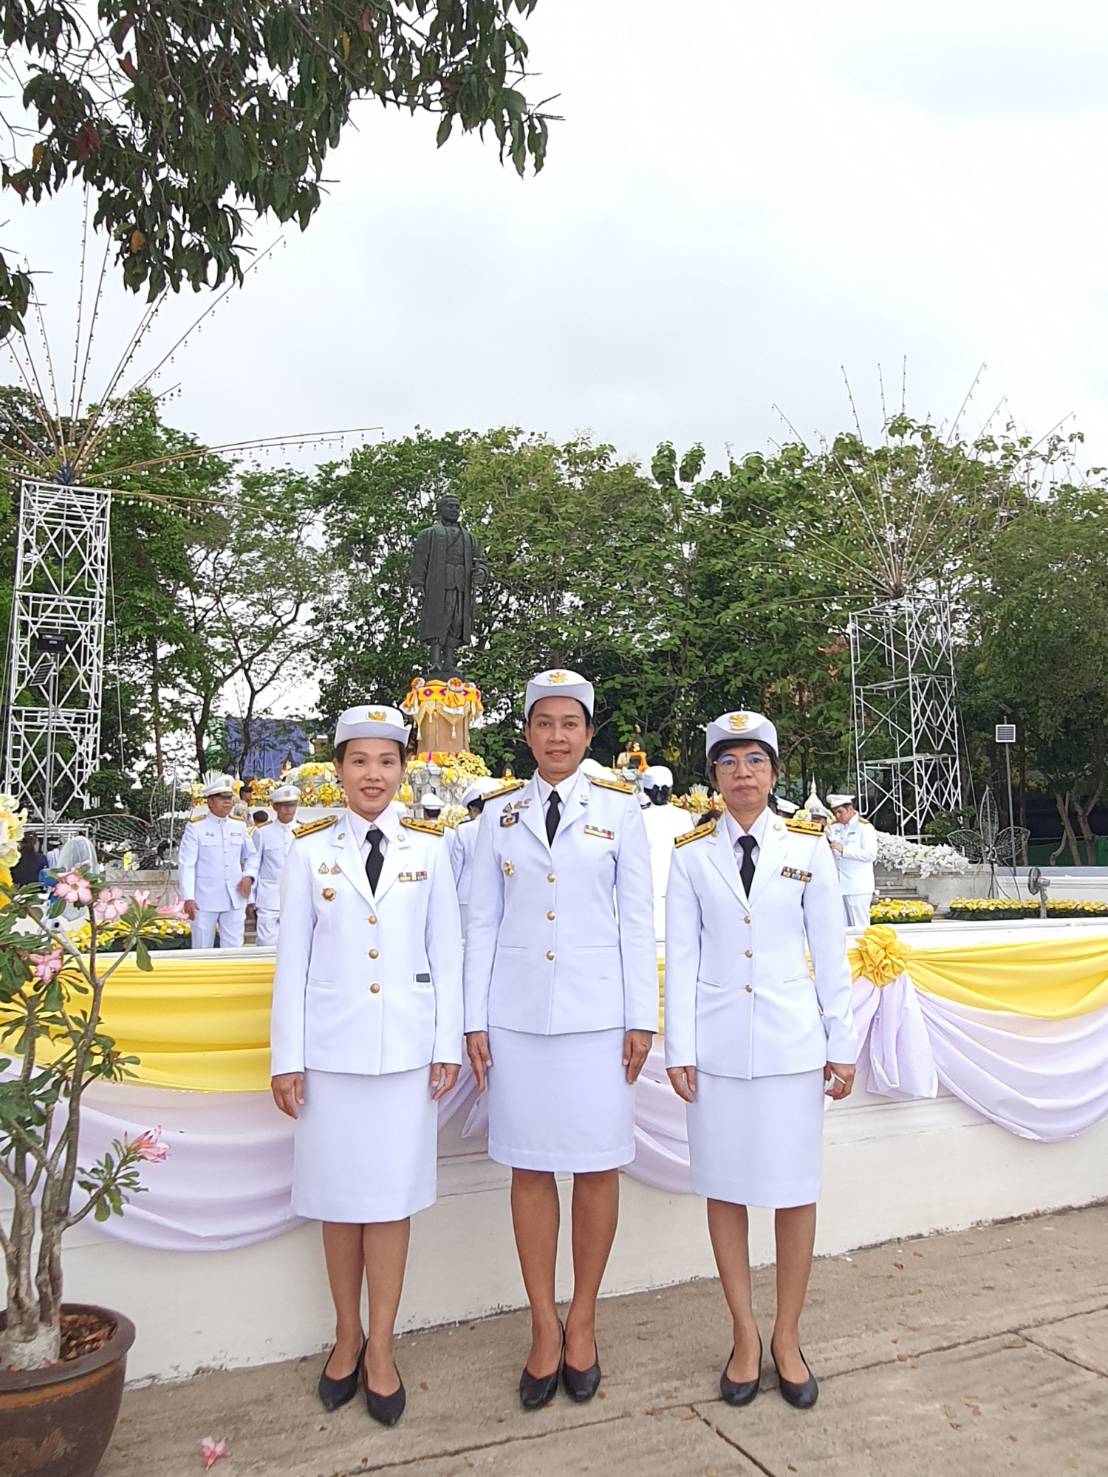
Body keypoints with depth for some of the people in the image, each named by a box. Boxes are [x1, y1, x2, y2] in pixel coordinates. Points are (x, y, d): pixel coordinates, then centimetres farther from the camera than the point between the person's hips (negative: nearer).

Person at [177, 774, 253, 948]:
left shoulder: (239, 825, 8)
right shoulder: (195, 827, -5)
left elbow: (251, 856, 18)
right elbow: (186, 864, -8)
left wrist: (248, 876, -2)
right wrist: (188, 898, -15)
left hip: (234, 900, 4)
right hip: (205, 901, -4)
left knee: (234, 949, 6)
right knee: (202, 950, 7)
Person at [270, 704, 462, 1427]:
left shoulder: (430, 847, 2)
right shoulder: (311, 849, 2)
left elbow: (447, 951, 4)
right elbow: (293, 958, 3)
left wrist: (449, 1044, 1)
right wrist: (287, 1057, 1)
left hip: (406, 1047, 0)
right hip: (331, 1047, 1)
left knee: (392, 1196, 5)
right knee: (339, 1195, 10)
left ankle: (381, 1346, 21)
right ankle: (347, 1336, 29)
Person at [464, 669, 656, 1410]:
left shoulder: (620, 810, 1)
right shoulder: (500, 816, 6)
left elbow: (638, 918, 1)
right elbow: (482, 921, 6)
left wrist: (642, 1018, -1)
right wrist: (475, 1021, 3)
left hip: (597, 1012, -1)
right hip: (518, 1014, 2)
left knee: (597, 1168, 5)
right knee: (530, 1169, 7)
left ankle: (583, 1322, 25)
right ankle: (545, 1327, 23)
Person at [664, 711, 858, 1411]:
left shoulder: (808, 847, 1)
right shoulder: (691, 854, 1)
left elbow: (831, 952, 3)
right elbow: (681, 956, 1)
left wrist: (842, 1045, 2)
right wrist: (680, 1049, -1)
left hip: (792, 1042, 0)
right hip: (718, 1043, 0)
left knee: (796, 1190, 7)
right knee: (724, 1188, 8)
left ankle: (787, 1336, 26)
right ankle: (745, 1334, 27)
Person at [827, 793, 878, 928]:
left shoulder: (865, 827, -5)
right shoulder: (835, 827, 14)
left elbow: (871, 854, -17)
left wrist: (844, 850, -20)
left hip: (858, 887, -6)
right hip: (839, 886, 6)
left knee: (859, 927, -2)